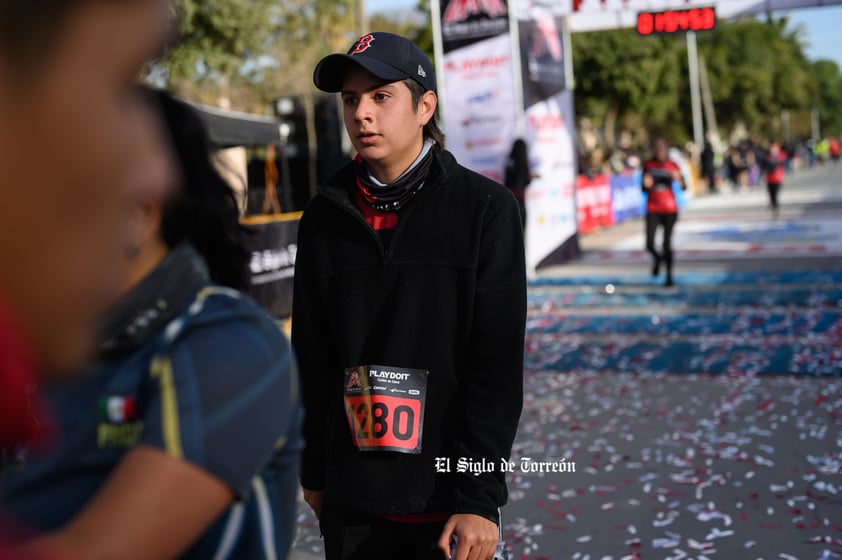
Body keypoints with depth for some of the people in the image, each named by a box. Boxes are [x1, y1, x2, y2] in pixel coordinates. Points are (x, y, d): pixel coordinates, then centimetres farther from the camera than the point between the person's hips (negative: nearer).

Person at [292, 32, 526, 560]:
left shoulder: (485, 208, -7)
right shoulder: (325, 216, 3)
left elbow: (497, 364, -11)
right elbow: (312, 358, 9)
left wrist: (480, 497, -14)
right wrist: (313, 470, 11)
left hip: (446, 496, -3)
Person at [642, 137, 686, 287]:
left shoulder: (672, 166, -2)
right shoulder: (648, 165, 3)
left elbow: (683, 188, -7)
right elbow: (644, 190, 10)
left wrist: (679, 179, -28)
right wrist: (646, 185, -13)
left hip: (670, 210, -1)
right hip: (653, 210, 1)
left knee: (667, 244, -2)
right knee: (649, 244, -7)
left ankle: (669, 276, 10)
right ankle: (658, 258, 28)